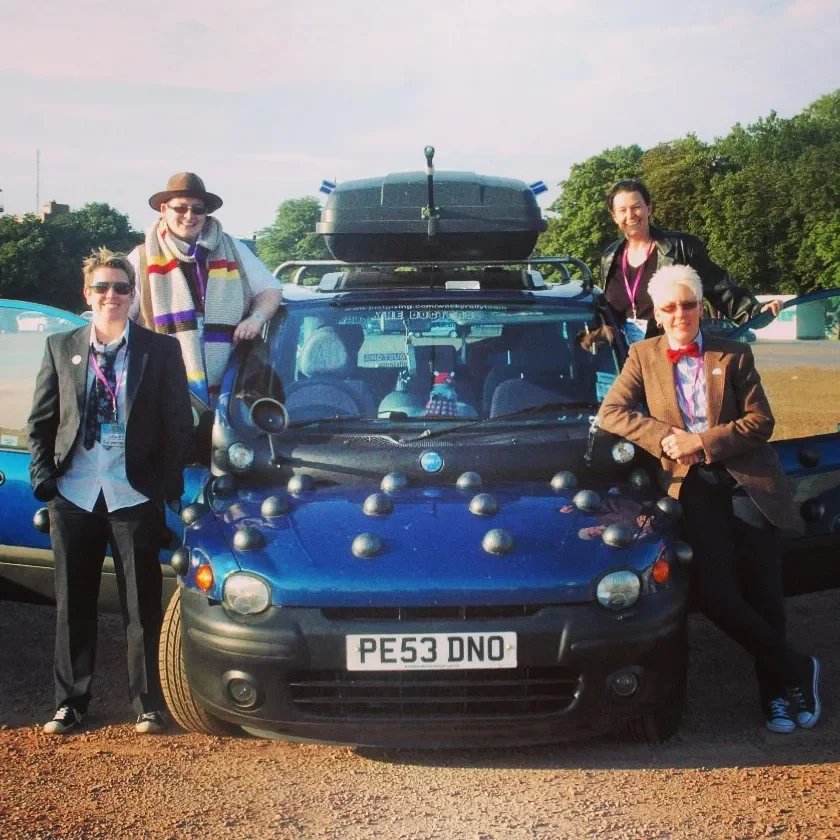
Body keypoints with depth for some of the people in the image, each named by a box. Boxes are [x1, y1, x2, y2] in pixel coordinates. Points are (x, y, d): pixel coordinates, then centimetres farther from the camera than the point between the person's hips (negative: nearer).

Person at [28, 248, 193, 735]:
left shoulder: (161, 350, 1)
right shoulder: (61, 348, 8)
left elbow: (179, 423, 1)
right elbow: (41, 421, 9)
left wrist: (167, 485, -6)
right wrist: (44, 477, -2)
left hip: (135, 496, -2)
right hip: (74, 494, 2)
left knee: (143, 605, 4)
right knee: (74, 604, 11)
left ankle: (149, 705, 14)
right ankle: (71, 703, 21)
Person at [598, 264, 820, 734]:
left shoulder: (734, 355, 8)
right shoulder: (643, 356, 12)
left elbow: (761, 422, 1)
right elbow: (610, 413, 2)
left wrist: (702, 441, -11)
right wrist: (664, 437, -10)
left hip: (747, 480, 0)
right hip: (692, 485, 1)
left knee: (762, 593, -6)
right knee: (716, 597, -14)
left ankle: (776, 690, 13)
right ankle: (798, 670, 4)